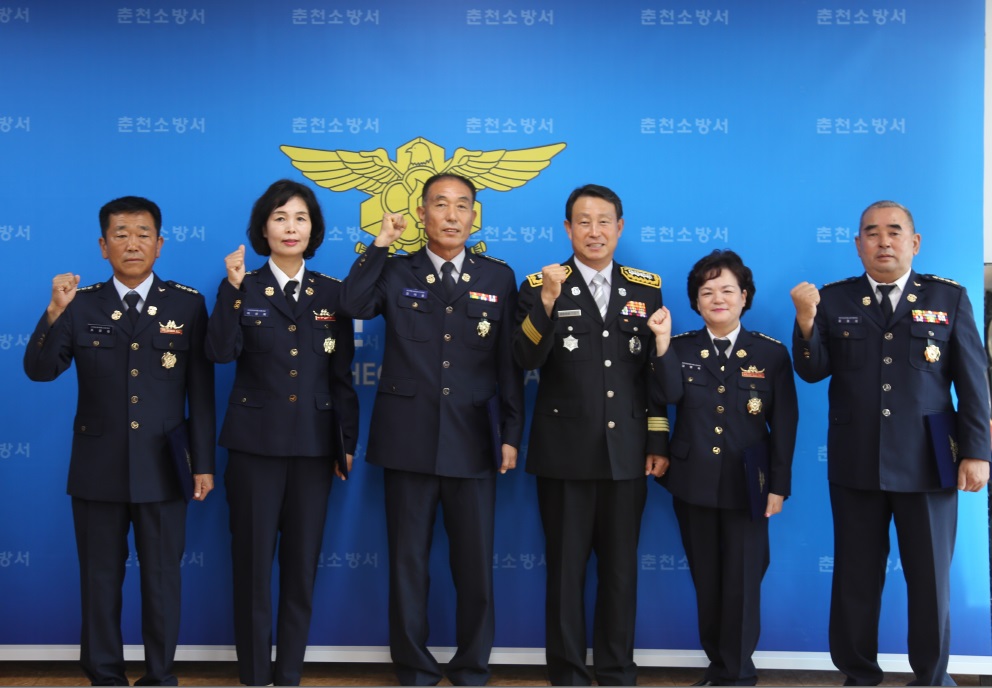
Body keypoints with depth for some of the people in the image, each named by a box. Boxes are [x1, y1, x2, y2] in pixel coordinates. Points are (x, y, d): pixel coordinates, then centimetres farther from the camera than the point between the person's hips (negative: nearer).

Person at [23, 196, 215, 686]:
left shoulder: (188, 304, -1)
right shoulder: (81, 304, 1)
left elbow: (201, 390, 0)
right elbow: (39, 371, -5)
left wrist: (203, 462, -2)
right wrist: (56, 312, -21)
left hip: (162, 467, -1)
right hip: (98, 467, 1)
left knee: (162, 580, 9)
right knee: (100, 579, 12)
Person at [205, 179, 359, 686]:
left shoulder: (332, 293, 6)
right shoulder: (241, 289, 1)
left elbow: (342, 374, 7)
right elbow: (219, 353, -16)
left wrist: (347, 442, 5)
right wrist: (233, 288, -22)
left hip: (314, 445, 2)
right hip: (255, 443, -2)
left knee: (302, 563, 8)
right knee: (253, 560, 4)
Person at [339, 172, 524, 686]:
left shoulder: (499, 278, 7)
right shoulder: (396, 273, 5)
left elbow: (510, 362, 5)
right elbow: (354, 305, -14)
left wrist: (511, 435, 1)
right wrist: (379, 245, -12)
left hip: (473, 440, 1)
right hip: (408, 438, 0)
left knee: (475, 563, 7)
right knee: (408, 561, 7)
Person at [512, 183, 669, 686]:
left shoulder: (647, 288, 7)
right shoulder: (541, 285, -1)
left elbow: (655, 371, 7)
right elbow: (526, 360, -14)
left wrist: (658, 443, 5)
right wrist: (548, 300, -27)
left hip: (627, 452, 2)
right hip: (564, 451, -2)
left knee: (621, 568, 10)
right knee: (566, 567, 6)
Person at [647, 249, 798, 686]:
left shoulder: (771, 353, -2)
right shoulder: (680, 349, 2)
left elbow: (784, 424, -2)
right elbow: (669, 395, -18)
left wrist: (778, 484, -5)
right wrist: (662, 342, -29)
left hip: (746, 485, -2)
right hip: (693, 482, 2)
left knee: (742, 581, 4)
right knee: (706, 581, 12)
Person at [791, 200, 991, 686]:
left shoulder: (949, 297, 3)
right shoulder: (833, 300, 3)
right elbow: (812, 372, -3)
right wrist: (806, 322, -20)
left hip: (927, 461, 0)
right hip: (855, 462, 1)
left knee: (930, 576, 9)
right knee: (856, 576, 9)